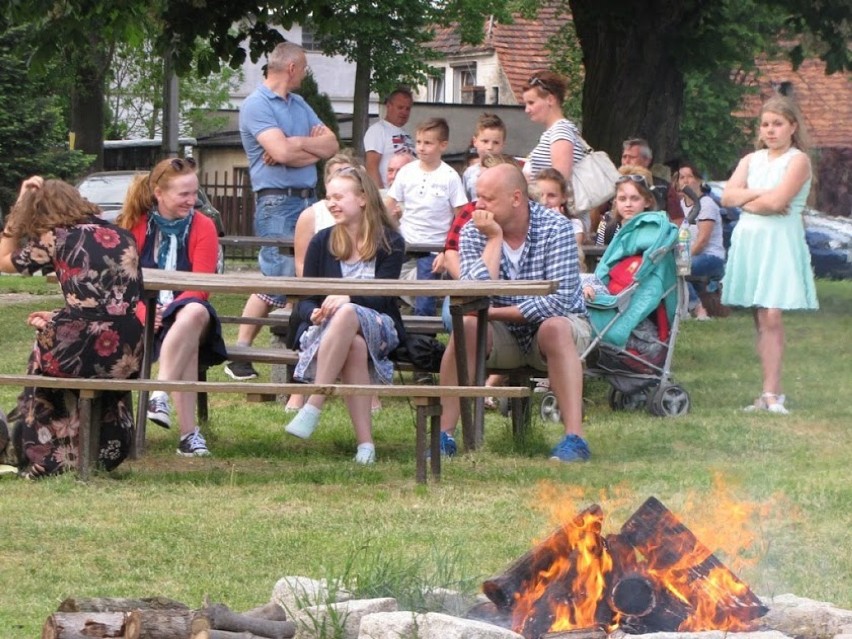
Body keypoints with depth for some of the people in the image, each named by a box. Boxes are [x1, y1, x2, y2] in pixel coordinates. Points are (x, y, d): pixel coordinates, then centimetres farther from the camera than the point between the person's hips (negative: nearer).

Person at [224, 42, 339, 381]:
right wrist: (312, 144, 0)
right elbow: (281, 152, -19)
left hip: (308, 199, 8)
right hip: (277, 203, -8)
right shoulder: (256, 105, -6)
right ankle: (239, 355, -7)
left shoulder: (299, 105, 20)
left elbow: (331, 145, 9)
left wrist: (296, 144, -8)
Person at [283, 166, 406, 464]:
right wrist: (314, 313, -17)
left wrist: (348, 297, -26)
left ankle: (312, 409, -43)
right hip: (324, 329, 1)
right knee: (354, 346, -37)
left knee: (347, 315, -38)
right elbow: (304, 302, 7)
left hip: (378, 330, -1)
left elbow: (382, 298, -7)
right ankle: (365, 443, -44)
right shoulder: (322, 242, 10)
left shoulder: (390, 244, 4)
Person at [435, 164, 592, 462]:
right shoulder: (473, 233, -7)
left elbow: (560, 301, -25)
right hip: (502, 337, 2)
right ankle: (445, 434, -28)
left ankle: (574, 437, -42)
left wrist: (494, 313, -22)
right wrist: (494, 239, -22)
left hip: (558, 327, -2)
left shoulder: (555, 228, -16)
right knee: (467, 325, -27)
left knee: (554, 327, -35)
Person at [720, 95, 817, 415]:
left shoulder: (798, 160, -2)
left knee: (771, 317, -13)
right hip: (748, 240, 6)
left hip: (779, 242, -6)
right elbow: (727, 196, 2)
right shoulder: (751, 160, 16)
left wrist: (747, 202, -1)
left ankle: (771, 394, -15)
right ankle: (771, 391, 6)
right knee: (760, 319, 4)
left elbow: (777, 201, -15)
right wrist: (761, 194, -9)